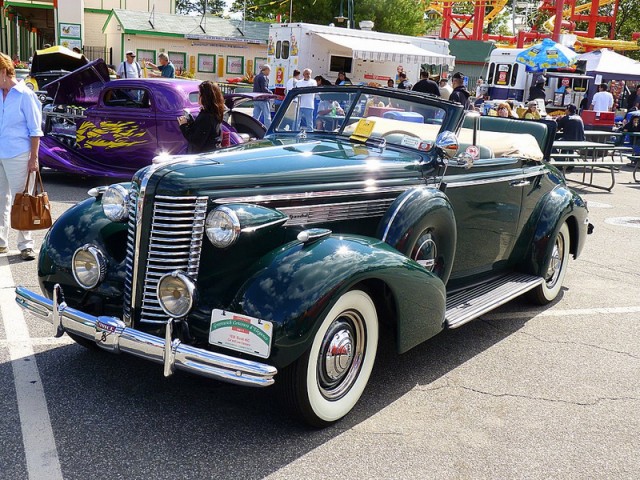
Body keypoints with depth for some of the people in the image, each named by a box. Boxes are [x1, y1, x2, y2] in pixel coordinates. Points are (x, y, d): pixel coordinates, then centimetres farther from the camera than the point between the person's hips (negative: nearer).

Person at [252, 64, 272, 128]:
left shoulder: (256, 77, 15)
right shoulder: (263, 77, -13)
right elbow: (264, 89, -20)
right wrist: (270, 92, -4)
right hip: (263, 99, -8)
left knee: (255, 116, 7)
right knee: (267, 116, -2)